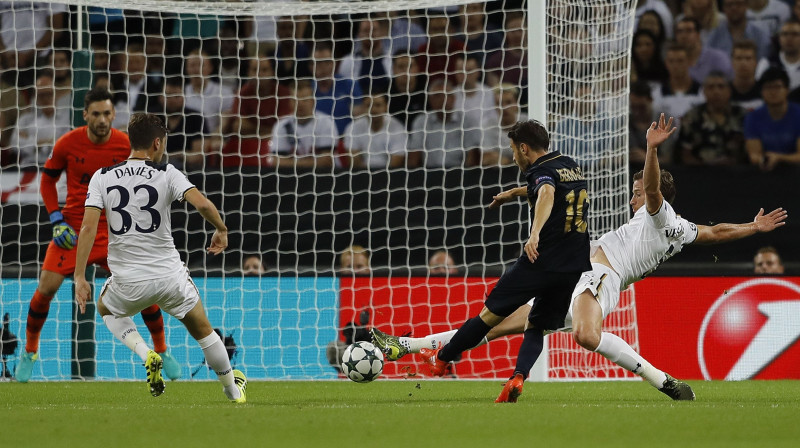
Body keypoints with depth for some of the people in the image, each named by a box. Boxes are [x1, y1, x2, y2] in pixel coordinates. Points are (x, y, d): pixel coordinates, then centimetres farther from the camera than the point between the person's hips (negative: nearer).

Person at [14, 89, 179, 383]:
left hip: (114, 231, 0)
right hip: (73, 229, 0)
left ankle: (162, 352, 11)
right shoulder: (68, 144, -9)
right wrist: (56, 219, -6)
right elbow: (47, 179, 5)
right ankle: (29, 353, 11)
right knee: (46, 288, -11)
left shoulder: (126, 145, -8)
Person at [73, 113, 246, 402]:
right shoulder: (167, 174, -5)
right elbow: (202, 204, -19)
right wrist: (221, 229, 2)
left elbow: (88, 227, -9)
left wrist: (80, 277, -6)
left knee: (107, 309, 33)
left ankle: (145, 354, 9)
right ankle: (232, 388, 33)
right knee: (202, 329, 23)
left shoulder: (102, 177, -1)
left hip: (128, 281, 1)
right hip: (169, 276, 0)